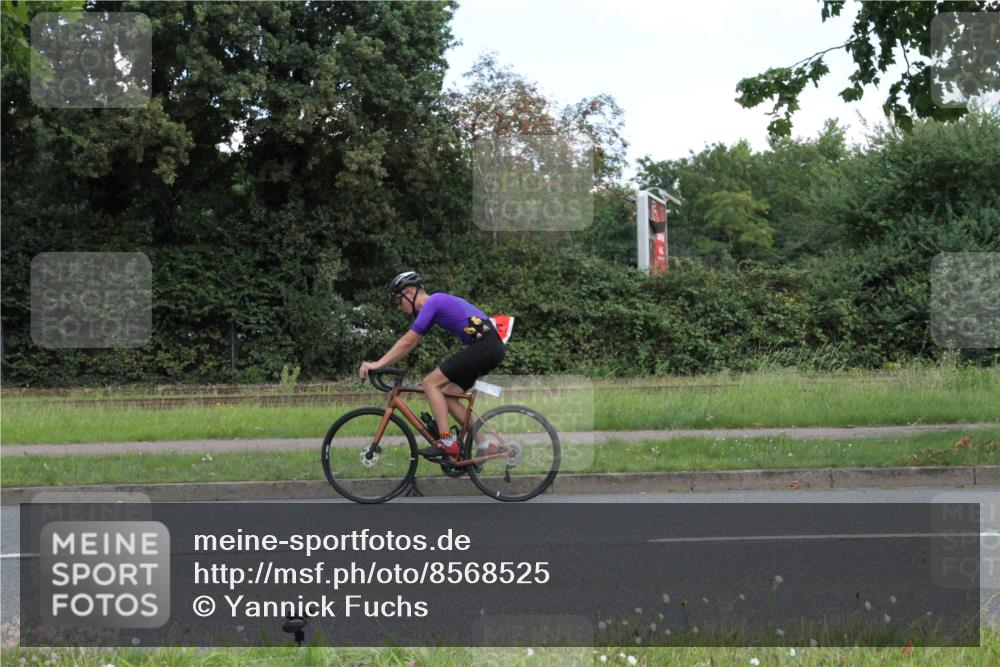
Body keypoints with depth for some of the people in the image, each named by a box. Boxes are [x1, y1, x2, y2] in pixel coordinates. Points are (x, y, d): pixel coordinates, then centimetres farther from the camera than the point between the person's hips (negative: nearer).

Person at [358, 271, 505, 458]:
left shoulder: (432, 303, -7)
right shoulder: (438, 302, 21)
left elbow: (407, 342, -10)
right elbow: (410, 344, 24)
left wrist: (378, 364, -7)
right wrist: (381, 364, 20)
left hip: (482, 346, -10)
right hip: (492, 347, 10)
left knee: (431, 382, -8)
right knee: (447, 396, 12)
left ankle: (447, 443, -11)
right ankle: (484, 445, 12)